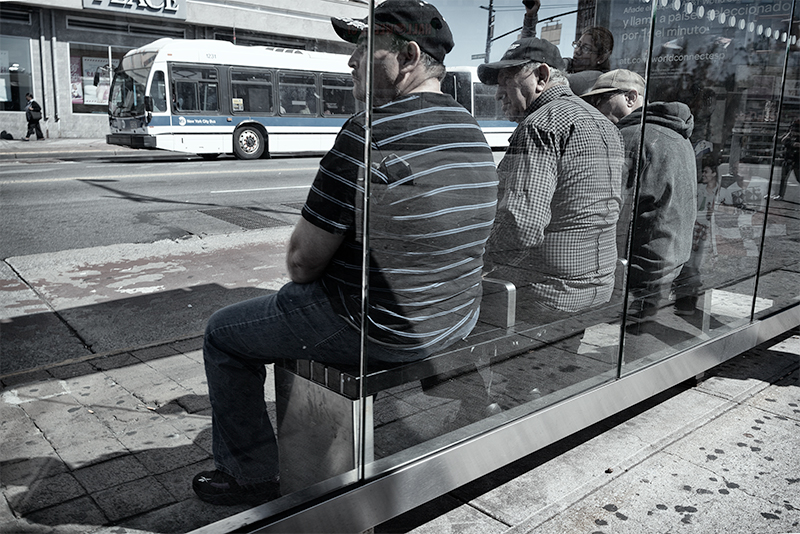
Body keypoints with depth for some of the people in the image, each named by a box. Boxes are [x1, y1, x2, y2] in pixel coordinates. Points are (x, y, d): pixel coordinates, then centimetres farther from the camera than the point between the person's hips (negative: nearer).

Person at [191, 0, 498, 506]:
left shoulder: (370, 132, -24)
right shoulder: (472, 131, 3)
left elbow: (304, 259, -20)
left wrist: (301, 279, 5)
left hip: (380, 330, -8)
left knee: (224, 335, 12)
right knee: (300, 300, 35)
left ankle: (253, 476, 24)